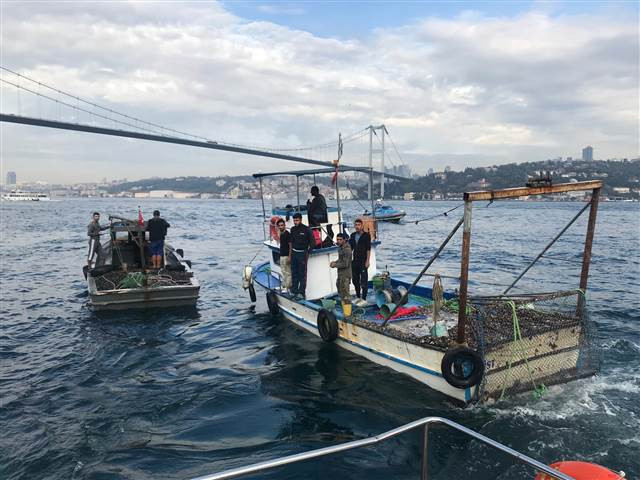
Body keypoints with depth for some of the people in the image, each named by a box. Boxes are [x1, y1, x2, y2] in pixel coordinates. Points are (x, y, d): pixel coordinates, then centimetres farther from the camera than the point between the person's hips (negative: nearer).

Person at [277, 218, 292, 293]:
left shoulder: (287, 234, -14)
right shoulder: (281, 234, 12)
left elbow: (290, 246, -16)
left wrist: (289, 257, -20)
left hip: (286, 256, -9)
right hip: (282, 256, 9)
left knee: (288, 272, -3)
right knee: (283, 272, 16)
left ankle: (287, 287, 1)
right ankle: (283, 286, 25)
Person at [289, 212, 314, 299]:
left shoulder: (306, 229, -8)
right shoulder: (293, 229, 8)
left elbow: (312, 242, -4)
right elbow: (291, 242, 14)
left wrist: (307, 253, -5)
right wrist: (290, 255, 11)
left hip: (302, 253, -5)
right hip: (294, 253, 5)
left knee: (302, 274, -1)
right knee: (294, 273, 8)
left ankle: (301, 292, 3)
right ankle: (294, 291, 15)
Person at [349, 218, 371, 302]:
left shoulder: (366, 235, -5)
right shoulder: (353, 235, 11)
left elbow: (368, 249, -8)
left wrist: (367, 261, -15)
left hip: (363, 262, -6)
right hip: (355, 261, 6)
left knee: (364, 281, -4)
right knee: (355, 280, 12)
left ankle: (364, 298, 2)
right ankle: (358, 297, 25)